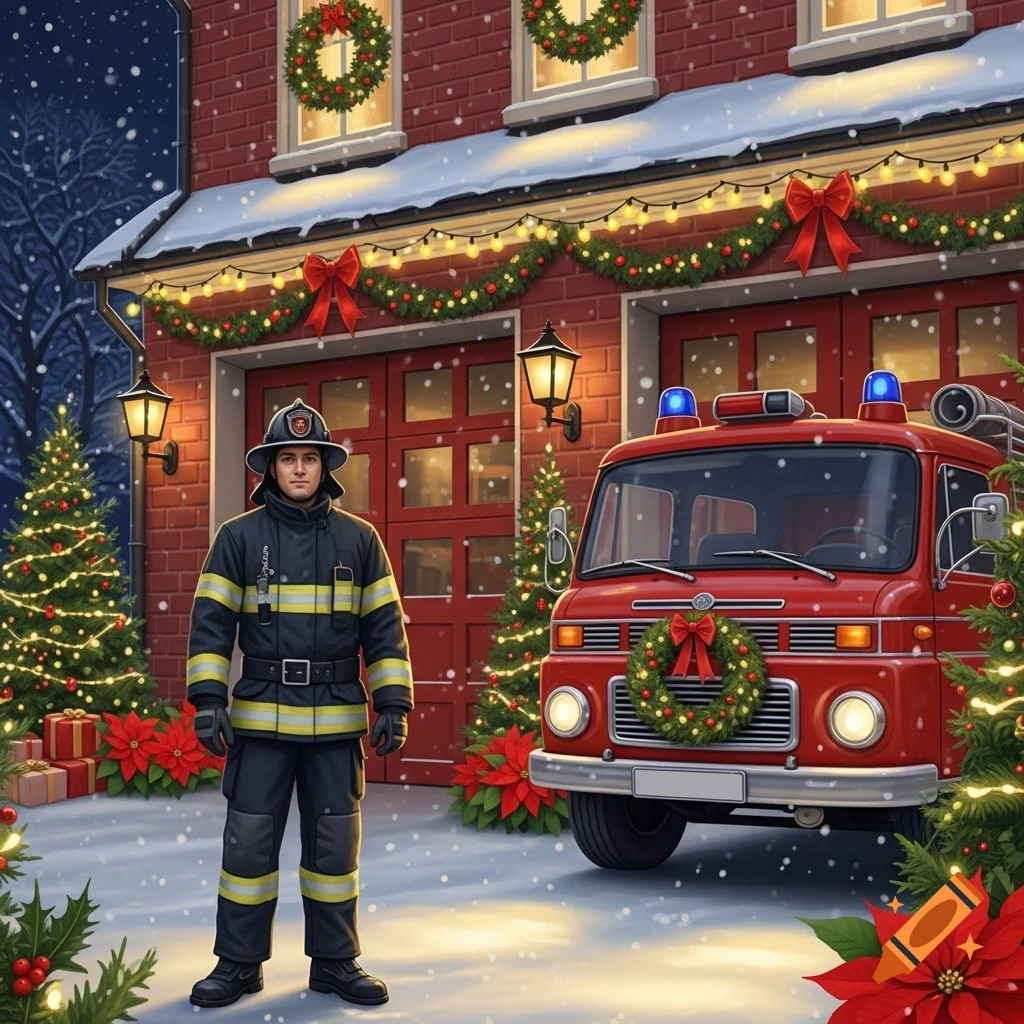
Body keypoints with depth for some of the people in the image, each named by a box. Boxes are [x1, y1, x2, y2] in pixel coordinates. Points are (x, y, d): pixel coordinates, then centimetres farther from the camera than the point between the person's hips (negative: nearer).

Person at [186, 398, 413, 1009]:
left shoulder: (358, 539, 5)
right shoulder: (239, 538, 3)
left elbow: (385, 628, 6)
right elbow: (211, 622, 1)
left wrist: (394, 703, -1)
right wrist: (208, 699, -9)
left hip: (337, 720, 1)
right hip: (260, 718, -1)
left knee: (335, 843, 7)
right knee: (249, 841, 2)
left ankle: (335, 962, 21)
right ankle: (239, 963, 17)